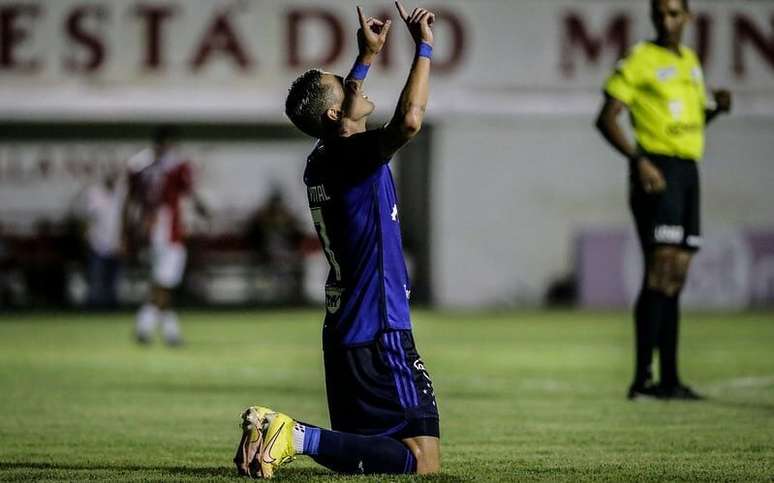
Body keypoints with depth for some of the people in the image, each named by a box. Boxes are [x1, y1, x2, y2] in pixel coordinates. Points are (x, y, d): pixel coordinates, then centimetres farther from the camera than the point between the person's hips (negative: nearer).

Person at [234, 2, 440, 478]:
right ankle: (300, 437, -20)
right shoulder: (356, 157, -15)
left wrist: (367, 57, 33)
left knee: (360, 443, 21)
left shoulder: (322, 161, 10)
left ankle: (273, 430, 0)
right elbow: (409, 120, -33)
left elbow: (335, 115, 34)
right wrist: (424, 48, -22)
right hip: (378, 332, -9)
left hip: (344, 330, 9)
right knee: (422, 460, -12)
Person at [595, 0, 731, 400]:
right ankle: (643, 378, -19)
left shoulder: (690, 61, 18)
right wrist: (638, 160, -22)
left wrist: (715, 108, 7)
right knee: (660, 273, -16)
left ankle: (669, 379, 11)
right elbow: (606, 119, -10)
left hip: (688, 172, 8)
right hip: (658, 170, -8)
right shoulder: (640, 60, -5)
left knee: (676, 277, 8)